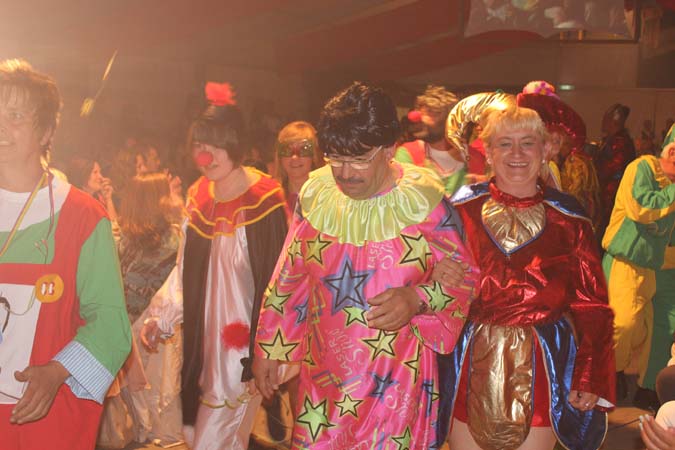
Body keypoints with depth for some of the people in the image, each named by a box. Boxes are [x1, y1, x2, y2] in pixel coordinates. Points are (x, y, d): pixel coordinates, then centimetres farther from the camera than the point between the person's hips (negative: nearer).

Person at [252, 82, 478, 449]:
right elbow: (289, 279, 9)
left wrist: (417, 298, -23)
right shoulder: (315, 193, -1)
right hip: (323, 373, 3)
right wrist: (268, 347, 11)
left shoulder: (424, 198, -12)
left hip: (397, 377, -3)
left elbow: (465, 276, -4)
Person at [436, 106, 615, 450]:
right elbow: (435, 285, 1)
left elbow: (591, 305, 1)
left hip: (542, 367, 0)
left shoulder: (569, 218, 0)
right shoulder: (463, 206, -1)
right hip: (470, 367, 0)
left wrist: (591, 378, -3)